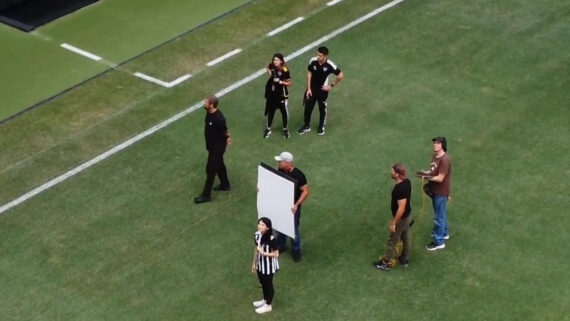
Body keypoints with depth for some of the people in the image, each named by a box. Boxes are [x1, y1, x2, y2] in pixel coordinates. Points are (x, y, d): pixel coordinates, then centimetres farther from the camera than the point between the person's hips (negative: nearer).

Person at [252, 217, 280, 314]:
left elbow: (276, 254, -23)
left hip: (269, 266, -7)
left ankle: (268, 305, 33)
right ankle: (265, 300, 50)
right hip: (260, 264, 7)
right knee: (263, 282, 26)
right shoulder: (257, 234, -9)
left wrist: (264, 253, -30)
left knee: (268, 284, 13)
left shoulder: (271, 239, -30)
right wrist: (254, 263, 12)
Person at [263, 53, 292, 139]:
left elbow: (289, 83, -13)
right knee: (270, 111, 16)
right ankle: (268, 129, 32)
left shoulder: (285, 70, -22)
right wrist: (269, 73, -4)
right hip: (272, 93, 3)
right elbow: (267, 68, 15)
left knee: (284, 112, 7)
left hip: (282, 94, -3)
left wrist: (281, 82, -28)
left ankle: (285, 129, 28)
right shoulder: (272, 66, -11)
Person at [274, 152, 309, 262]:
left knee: (294, 229, 10)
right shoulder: (280, 170, -10)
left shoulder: (298, 175, -28)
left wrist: (296, 205, -30)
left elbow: (305, 191, -21)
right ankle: (281, 245, 45)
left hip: (292, 207, -6)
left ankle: (296, 251, 30)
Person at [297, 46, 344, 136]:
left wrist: (331, 86, -7)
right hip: (312, 88, 2)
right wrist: (308, 88, -3)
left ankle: (321, 127, 36)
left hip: (322, 90, -2)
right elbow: (309, 73, -3)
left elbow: (340, 76, -13)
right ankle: (306, 126, 30)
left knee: (322, 109, 14)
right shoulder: (313, 61, -19)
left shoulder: (330, 65, -25)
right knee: (308, 107, 9)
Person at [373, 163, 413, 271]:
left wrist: (393, 223, -23)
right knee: (405, 238, 24)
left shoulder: (400, 189, -35)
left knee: (392, 241, 8)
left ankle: (385, 263, 23)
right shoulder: (406, 181, -6)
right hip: (407, 216, 9)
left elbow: (401, 208, -32)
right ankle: (405, 259, 41)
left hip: (401, 218, -9)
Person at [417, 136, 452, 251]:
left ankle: (439, 242, 10)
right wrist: (425, 173, -5)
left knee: (439, 216, 0)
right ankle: (443, 233, 44)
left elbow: (440, 178, -27)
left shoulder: (444, 160, -27)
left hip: (441, 192, -9)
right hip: (435, 190, 9)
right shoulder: (435, 156, 3)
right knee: (441, 214, 26)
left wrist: (427, 177, -30)